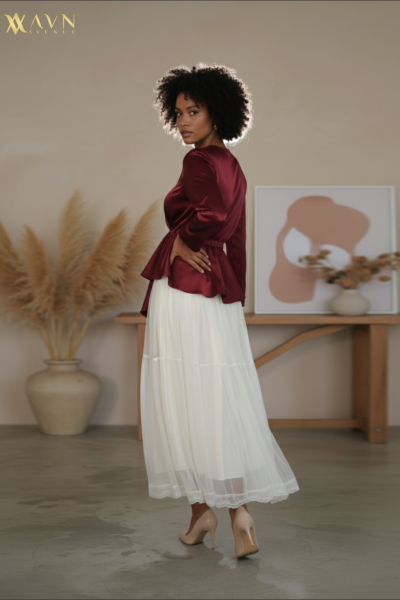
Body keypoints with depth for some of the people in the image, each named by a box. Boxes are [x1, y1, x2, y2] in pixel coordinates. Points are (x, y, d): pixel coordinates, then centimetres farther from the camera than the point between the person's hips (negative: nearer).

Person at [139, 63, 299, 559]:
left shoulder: (198, 161, -11)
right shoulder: (230, 165, 16)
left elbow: (213, 215, -31)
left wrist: (180, 241, -14)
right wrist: (234, 295, 20)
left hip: (183, 289, -9)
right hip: (218, 289, 9)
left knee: (184, 398, 1)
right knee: (221, 400, 7)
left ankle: (202, 509, 11)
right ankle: (239, 515, 7)